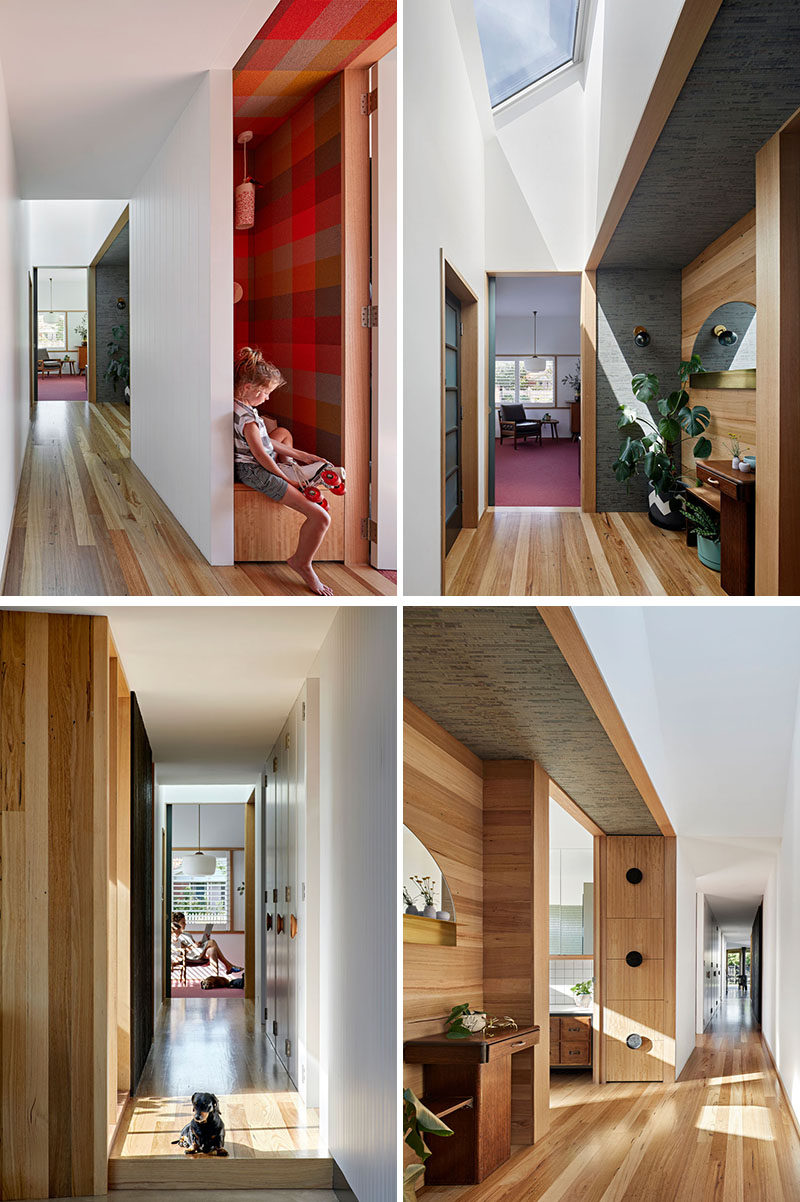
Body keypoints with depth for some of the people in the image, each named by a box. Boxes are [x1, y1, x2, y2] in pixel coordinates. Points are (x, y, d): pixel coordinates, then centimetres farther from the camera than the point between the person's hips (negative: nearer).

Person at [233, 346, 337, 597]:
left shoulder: (240, 407, 6)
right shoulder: (246, 417, -25)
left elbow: (264, 441, 15)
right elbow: (261, 454, -22)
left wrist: (300, 455, 16)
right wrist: (285, 479, -11)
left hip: (255, 464, 11)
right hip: (256, 472, -11)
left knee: (283, 432, 41)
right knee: (320, 517, -19)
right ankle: (302, 562, 0)